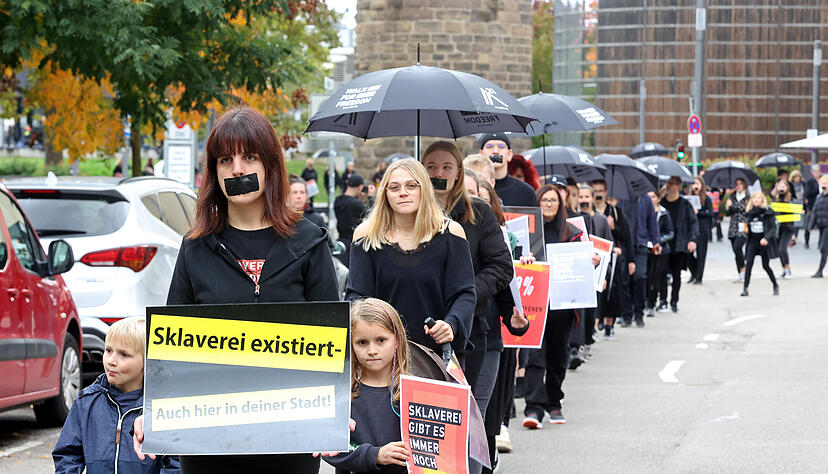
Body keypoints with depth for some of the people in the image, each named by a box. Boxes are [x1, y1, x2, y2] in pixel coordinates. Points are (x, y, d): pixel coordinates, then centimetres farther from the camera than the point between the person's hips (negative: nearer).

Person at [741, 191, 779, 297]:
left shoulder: (767, 212, -8)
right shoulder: (750, 212, 4)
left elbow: (773, 228, -13)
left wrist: (766, 238, -23)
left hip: (763, 242, -3)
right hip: (752, 242, 3)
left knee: (766, 265, 4)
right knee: (748, 264, -11)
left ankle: (775, 286, 25)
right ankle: (745, 288, -10)